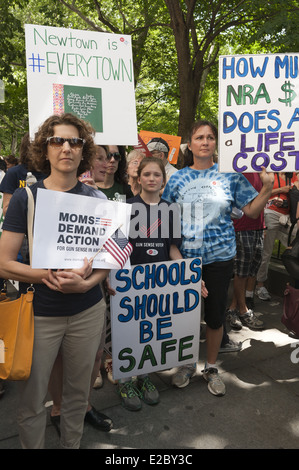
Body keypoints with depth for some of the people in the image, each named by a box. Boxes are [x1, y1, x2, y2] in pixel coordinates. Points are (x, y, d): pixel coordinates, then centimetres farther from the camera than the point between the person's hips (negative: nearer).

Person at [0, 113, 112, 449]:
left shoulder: (95, 199, 1)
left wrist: (86, 283, -15)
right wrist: (50, 276, -22)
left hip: (87, 312, 2)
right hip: (38, 314, -2)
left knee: (78, 393, 17)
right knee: (31, 402, 9)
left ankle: (72, 444, 42)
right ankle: (32, 446, 37)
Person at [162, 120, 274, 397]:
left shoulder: (229, 175, 1)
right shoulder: (178, 178, 3)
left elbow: (252, 211, 0)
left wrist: (267, 187, -14)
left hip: (219, 257, 0)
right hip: (185, 257, 1)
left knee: (216, 314, 9)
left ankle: (211, 368, 31)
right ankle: (188, 364, 34)